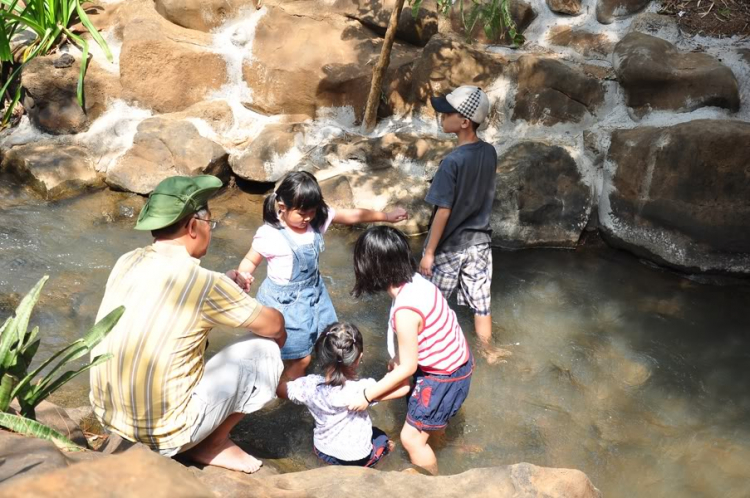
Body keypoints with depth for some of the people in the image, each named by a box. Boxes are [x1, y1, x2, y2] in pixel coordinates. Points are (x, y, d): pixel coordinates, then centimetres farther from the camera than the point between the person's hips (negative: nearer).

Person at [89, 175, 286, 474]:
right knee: (264, 350, 1)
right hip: (164, 434, -7)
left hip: (107, 416, 7)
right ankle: (212, 444, 12)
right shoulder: (204, 284, -21)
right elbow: (274, 325, -6)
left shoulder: (127, 263, -3)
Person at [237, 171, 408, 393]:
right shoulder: (269, 235, -23)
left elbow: (352, 216, -1)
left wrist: (386, 216, 4)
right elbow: (250, 261, -10)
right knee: (301, 359, 1)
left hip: (314, 291, 7)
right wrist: (243, 275, -33)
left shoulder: (318, 218, -9)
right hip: (286, 301, -7)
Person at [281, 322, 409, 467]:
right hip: (356, 457, -3)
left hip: (322, 451, 4)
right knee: (383, 439, 27)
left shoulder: (309, 385, -25)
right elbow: (403, 388, -32)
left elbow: (278, 387, -8)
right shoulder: (360, 389, -37)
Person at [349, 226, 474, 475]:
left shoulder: (405, 311, -35)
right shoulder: (415, 281, -11)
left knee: (412, 438, 7)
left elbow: (408, 368, -23)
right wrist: (400, 356, 11)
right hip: (455, 359, 8)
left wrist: (367, 396, -15)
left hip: (445, 375, -8)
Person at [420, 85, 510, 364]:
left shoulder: (453, 161, -23)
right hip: (480, 241, 6)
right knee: (480, 300, 18)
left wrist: (429, 252, -13)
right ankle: (487, 350, 33)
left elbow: (444, 212, -21)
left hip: (450, 246, -6)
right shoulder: (490, 153, -3)